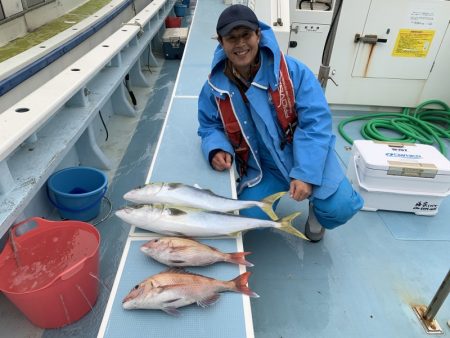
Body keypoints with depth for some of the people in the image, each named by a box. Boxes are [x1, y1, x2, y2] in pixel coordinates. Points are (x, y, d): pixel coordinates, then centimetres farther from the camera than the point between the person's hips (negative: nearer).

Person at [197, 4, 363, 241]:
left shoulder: (292, 70, -17)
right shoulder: (215, 88, -8)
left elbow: (315, 122, -19)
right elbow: (209, 127, 5)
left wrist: (305, 174, -26)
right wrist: (216, 149, -19)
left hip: (304, 155, -2)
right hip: (260, 165, 3)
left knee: (340, 207, -22)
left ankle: (316, 208, 19)